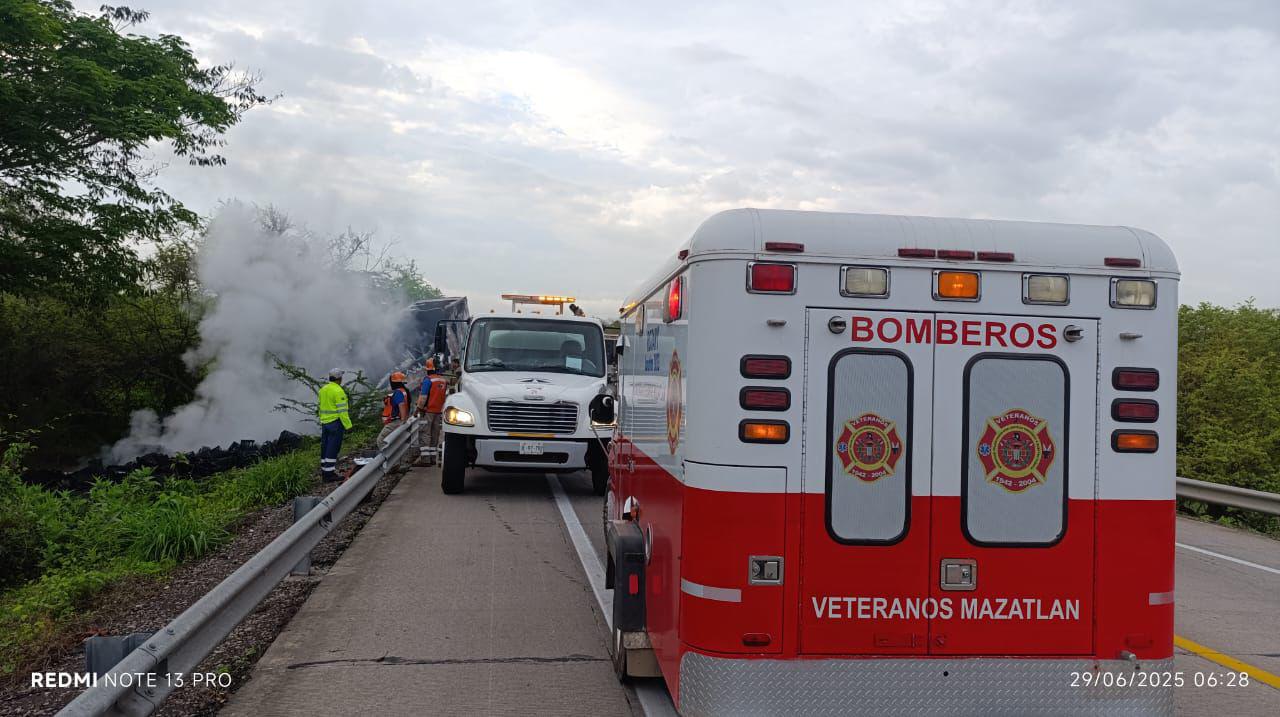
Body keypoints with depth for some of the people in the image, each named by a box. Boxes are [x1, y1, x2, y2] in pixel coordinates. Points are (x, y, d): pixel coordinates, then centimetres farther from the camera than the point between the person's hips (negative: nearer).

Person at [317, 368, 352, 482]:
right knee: (333, 448, -5)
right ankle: (329, 473, -4)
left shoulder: (323, 389, 10)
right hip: (336, 422, -8)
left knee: (325, 446, 14)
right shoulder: (338, 391, -16)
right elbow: (342, 410, -17)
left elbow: (319, 407, 17)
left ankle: (324, 470, 20)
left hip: (324, 422, 8)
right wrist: (348, 425, -13)